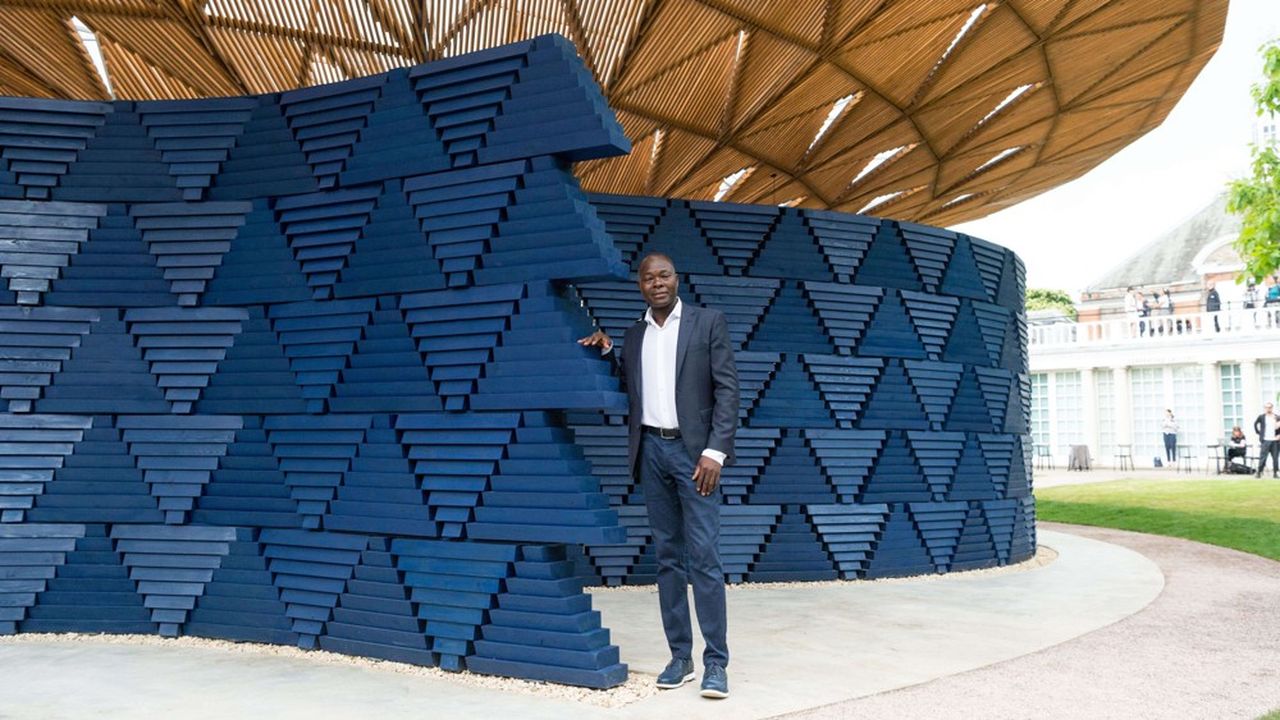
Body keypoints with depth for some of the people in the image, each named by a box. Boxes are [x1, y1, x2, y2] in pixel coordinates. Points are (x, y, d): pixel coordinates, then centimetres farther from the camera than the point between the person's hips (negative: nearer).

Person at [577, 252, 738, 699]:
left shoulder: (708, 322, 2)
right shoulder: (634, 336, 14)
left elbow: (727, 388, -4)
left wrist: (715, 451, -13)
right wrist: (608, 352, 7)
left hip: (694, 450, -4)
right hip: (652, 451, 4)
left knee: (704, 556, -9)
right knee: (668, 557, 6)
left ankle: (716, 661, -4)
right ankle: (680, 656, 12)